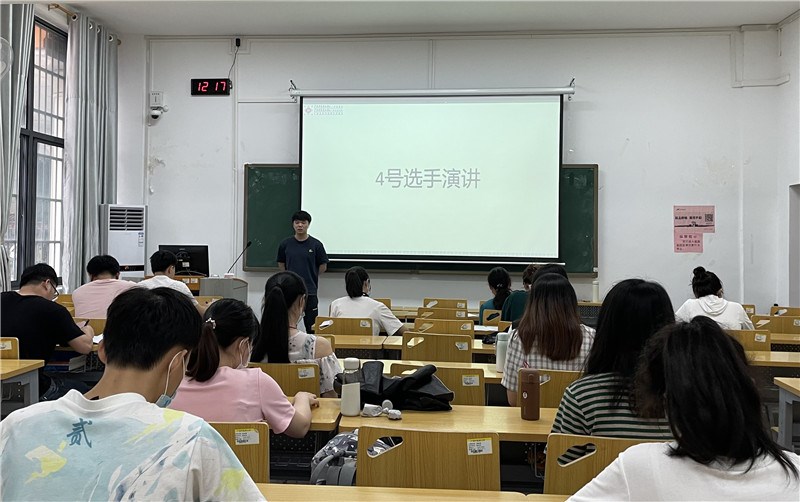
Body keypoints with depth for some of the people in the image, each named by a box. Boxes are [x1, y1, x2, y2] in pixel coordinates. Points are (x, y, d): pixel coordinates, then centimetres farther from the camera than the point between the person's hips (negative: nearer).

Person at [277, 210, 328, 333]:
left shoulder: (316, 245, -3)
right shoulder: (286, 244, 2)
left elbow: (323, 266, 5)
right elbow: (281, 264, 15)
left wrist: (311, 277, 9)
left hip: (310, 291, -2)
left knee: (311, 326, 3)